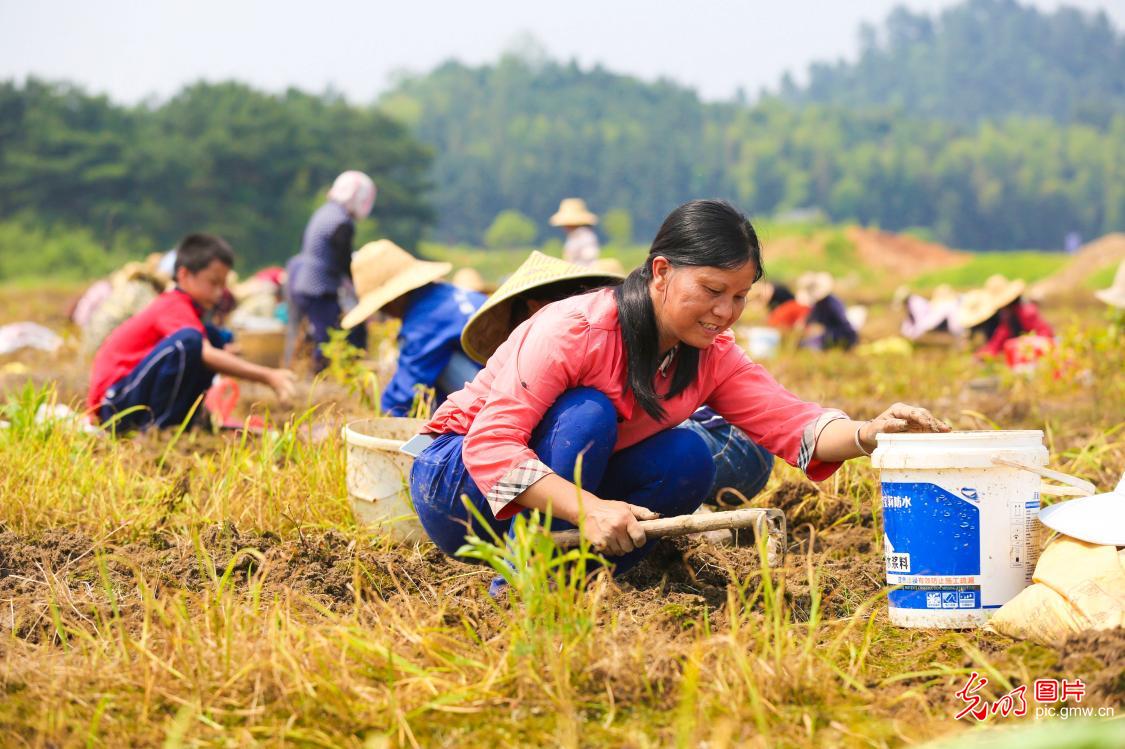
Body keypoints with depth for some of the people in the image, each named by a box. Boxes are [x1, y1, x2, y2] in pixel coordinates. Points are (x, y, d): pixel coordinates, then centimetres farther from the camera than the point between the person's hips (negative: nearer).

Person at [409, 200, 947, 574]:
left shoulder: (712, 356, -6)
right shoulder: (574, 330, -28)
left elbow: (788, 421, -16)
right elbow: (490, 443, -34)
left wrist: (868, 434, -37)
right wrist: (589, 509, -46)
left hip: (572, 481, 6)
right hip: (459, 474, -6)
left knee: (688, 458, -18)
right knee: (589, 414, -33)